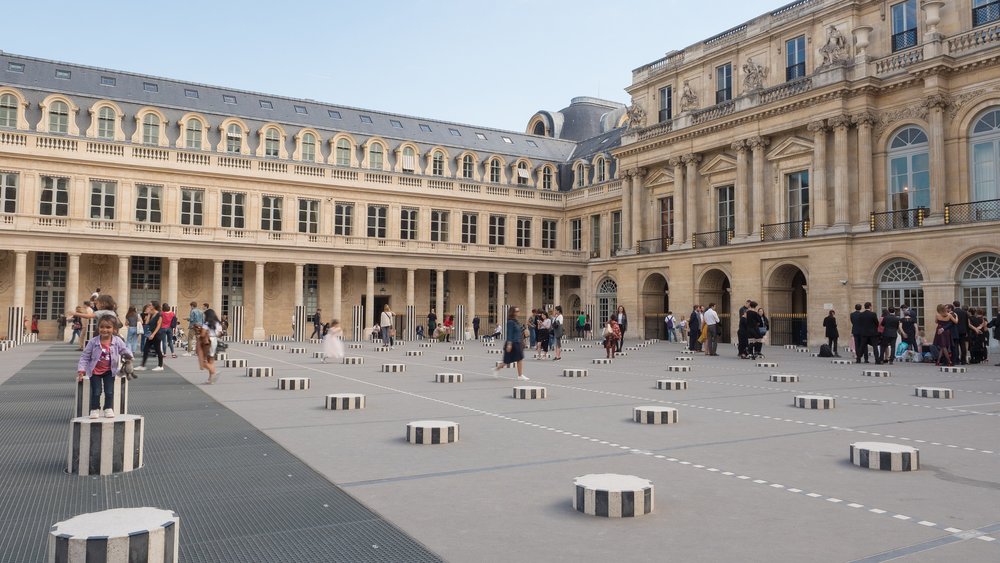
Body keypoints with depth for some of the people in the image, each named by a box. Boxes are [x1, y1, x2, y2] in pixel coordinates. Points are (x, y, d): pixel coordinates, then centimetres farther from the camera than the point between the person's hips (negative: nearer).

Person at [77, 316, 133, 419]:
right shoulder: (93, 342, -14)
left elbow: (124, 350, -6)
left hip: (109, 371, 1)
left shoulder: (117, 341, -12)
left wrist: (128, 355, -28)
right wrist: (81, 369, -14)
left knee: (109, 391, 1)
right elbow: (85, 356, -7)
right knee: (96, 392, -2)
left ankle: (108, 408, 19)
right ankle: (95, 409, 17)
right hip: (95, 371, -1)